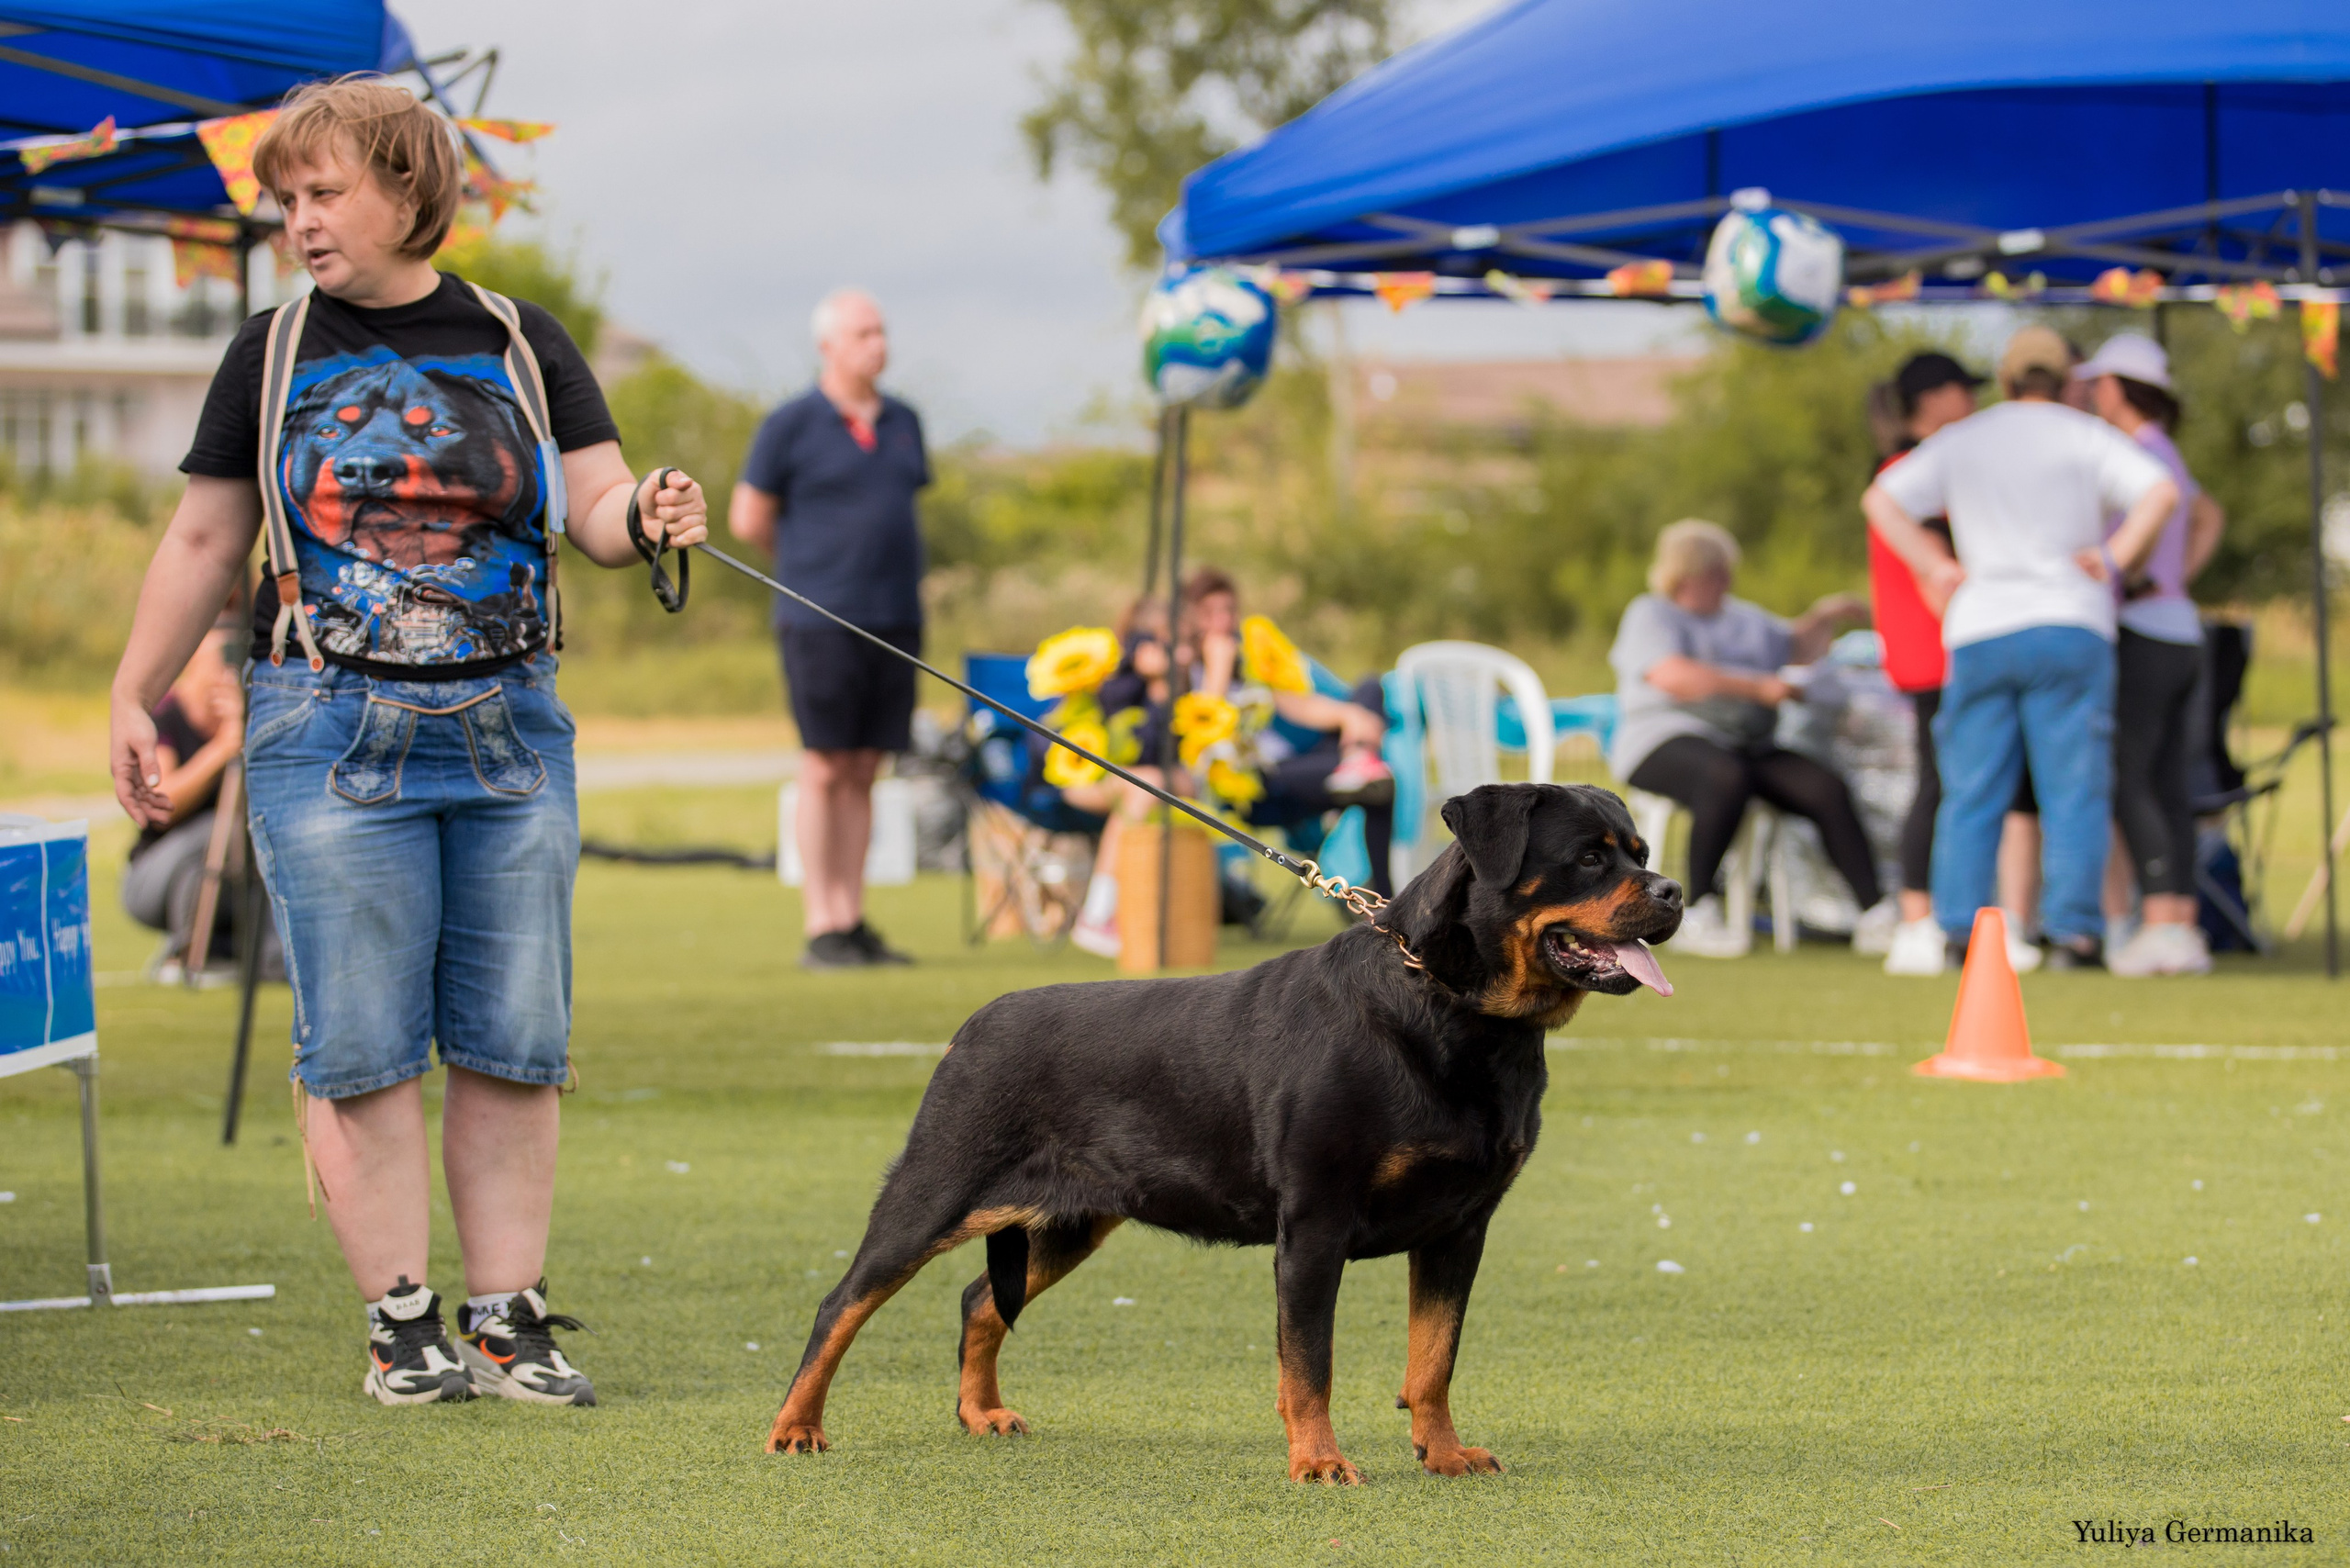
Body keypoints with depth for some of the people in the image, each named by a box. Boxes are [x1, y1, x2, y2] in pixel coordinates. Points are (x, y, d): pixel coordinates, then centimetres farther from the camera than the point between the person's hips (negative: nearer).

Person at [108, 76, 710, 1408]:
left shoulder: (523, 349, 8)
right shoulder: (272, 357, 7)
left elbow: (598, 509, 3)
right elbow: (205, 543, 11)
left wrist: (650, 514, -20)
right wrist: (135, 702, 10)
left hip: (508, 734, 1)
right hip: (331, 737, -1)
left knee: (515, 1045, 2)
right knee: (363, 1048, -3)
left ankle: (510, 1320, 7)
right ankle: (401, 1322, 2)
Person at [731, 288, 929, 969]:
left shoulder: (902, 423, 13)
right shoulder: (791, 425, -3)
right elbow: (747, 519, 1)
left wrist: (895, 571, 13)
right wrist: (813, 559, 9)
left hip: (896, 621, 5)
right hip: (822, 621, -5)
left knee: (864, 772, 6)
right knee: (825, 771, -4)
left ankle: (853, 922, 10)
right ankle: (821, 930, -2)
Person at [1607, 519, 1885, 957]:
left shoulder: (1743, 619, 27)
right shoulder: (1649, 615, 4)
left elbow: (1798, 647, 41)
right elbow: (1674, 677, -13)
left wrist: (1826, 618, 19)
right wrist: (1759, 689, -15)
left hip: (1747, 746, 7)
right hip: (1669, 738, -7)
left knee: (1827, 790, -18)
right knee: (1727, 780, -40)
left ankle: (1875, 911, -23)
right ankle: (1697, 915, -36)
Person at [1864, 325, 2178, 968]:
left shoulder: (1961, 440, 14)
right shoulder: (2084, 435, 6)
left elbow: (1880, 500, 9)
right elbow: (2161, 492, -8)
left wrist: (1936, 567, 9)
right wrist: (2116, 557, -2)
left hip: (1978, 632, 2)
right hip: (2068, 625, -2)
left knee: (1972, 794, 5)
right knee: (2074, 789, -2)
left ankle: (1961, 929, -1)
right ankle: (2073, 928, -9)